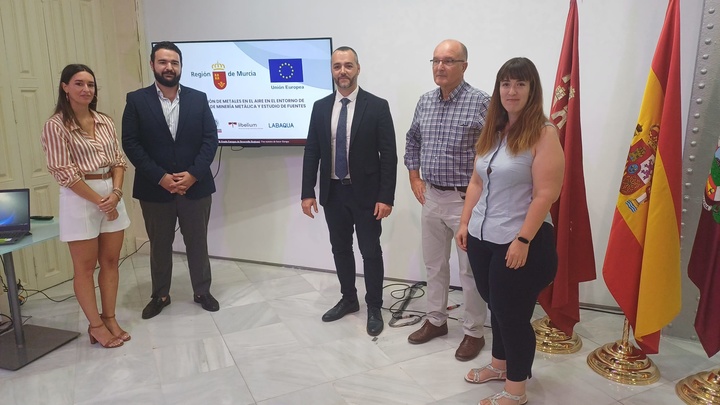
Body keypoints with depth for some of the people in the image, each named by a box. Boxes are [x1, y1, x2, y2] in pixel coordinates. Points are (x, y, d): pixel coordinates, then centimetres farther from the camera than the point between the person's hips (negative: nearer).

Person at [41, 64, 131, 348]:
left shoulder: (105, 122, 9)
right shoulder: (56, 126, -8)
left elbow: (118, 160, 8)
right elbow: (64, 172, -13)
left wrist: (116, 193, -8)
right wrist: (99, 201, -14)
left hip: (112, 195, 6)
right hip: (80, 199, -5)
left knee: (110, 261, 12)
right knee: (85, 267, 6)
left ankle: (110, 319, 25)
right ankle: (96, 325, 19)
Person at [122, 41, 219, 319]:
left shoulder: (198, 99, 4)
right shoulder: (136, 100, 0)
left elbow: (210, 139, -2)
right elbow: (130, 143, -6)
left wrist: (193, 174, -13)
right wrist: (160, 177, -14)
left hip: (196, 186, 1)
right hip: (155, 189, 0)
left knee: (198, 243, 11)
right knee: (159, 246, 13)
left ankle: (202, 291, 28)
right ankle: (160, 295, 30)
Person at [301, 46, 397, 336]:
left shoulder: (377, 106, -6)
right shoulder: (321, 107, 5)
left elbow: (389, 155, -9)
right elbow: (311, 152, 6)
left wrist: (386, 197, -14)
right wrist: (308, 192, 0)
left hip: (366, 193, -4)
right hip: (333, 192, 4)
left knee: (371, 252, 5)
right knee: (340, 249, 15)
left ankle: (374, 308, 21)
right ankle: (348, 299, 34)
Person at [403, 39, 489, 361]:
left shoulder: (481, 102, -13)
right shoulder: (425, 101, 7)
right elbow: (412, 140, 20)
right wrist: (414, 177, 12)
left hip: (466, 199, -6)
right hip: (431, 196, 6)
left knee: (470, 270, 5)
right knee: (434, 264, 17)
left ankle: (474, 332, 22)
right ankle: (436, 320, 34)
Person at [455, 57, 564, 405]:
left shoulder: (543, 133, -12)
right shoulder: (492, 131, 10)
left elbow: (546, 194, -17)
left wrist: (523, 239, -20)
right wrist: (465, 223, 9)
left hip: (518, 243, -6)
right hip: (482, 238, 6)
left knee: (514, 314, 6)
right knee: (496, 308, 20)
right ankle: (499, 364, 41)